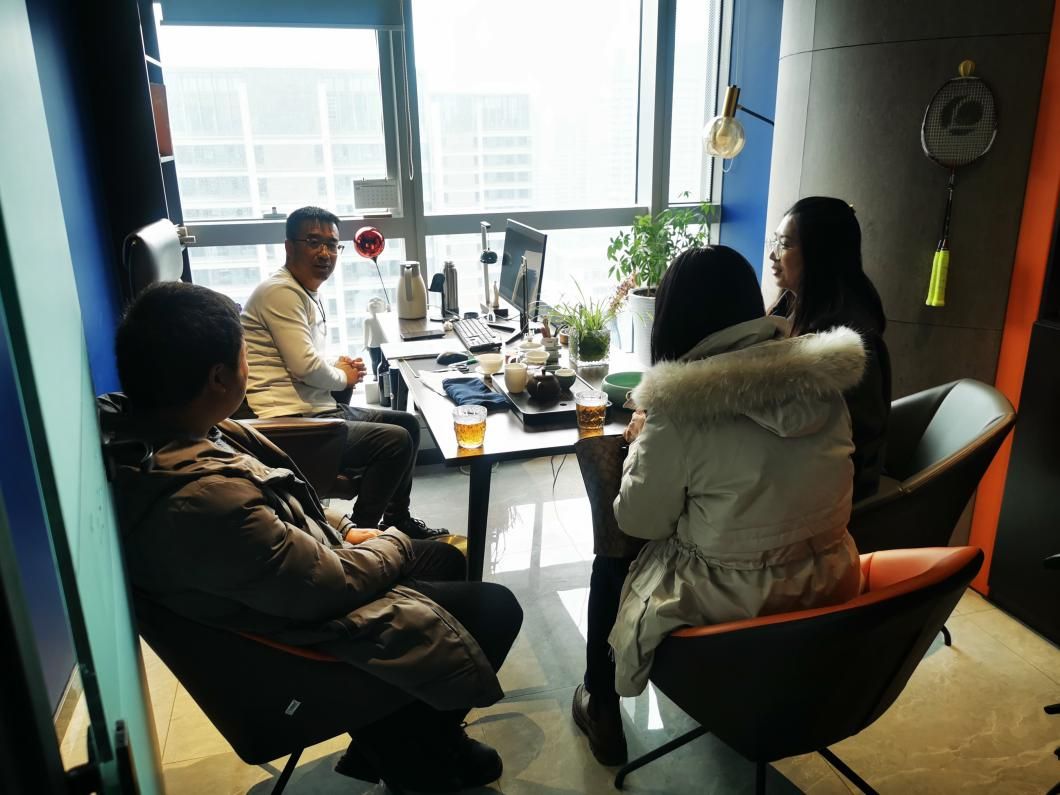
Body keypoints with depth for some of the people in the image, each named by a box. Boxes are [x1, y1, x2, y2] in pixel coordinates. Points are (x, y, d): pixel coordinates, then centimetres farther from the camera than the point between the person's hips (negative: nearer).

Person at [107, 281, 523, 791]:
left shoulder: (132, 427, -8)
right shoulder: (205, 498, -38)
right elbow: (329, 586, -26)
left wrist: (341, 532, 4)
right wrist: (393, 544, -7)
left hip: (283, 581, 9)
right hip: (299, 633, -9)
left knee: (447, 560, 20)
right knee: (496, 608, 0)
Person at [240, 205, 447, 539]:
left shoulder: (309, 294, 18)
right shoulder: (281, 291, -15)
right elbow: (305, 366, -22)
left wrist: (340, 368, 6)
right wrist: (343, 377, -1)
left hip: (319, 407, 11)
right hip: (292, 421, -11)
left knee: (408, 422, 13)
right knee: (396, 440, -19)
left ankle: (397, 519, 25)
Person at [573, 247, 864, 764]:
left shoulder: (682, 407, -22)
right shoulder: (820, 379, -4)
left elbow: (638, 521, -10)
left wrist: (641, 443, 6)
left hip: (732, 601, -5)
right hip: (829, 580, 6)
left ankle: (602, 708, 37)